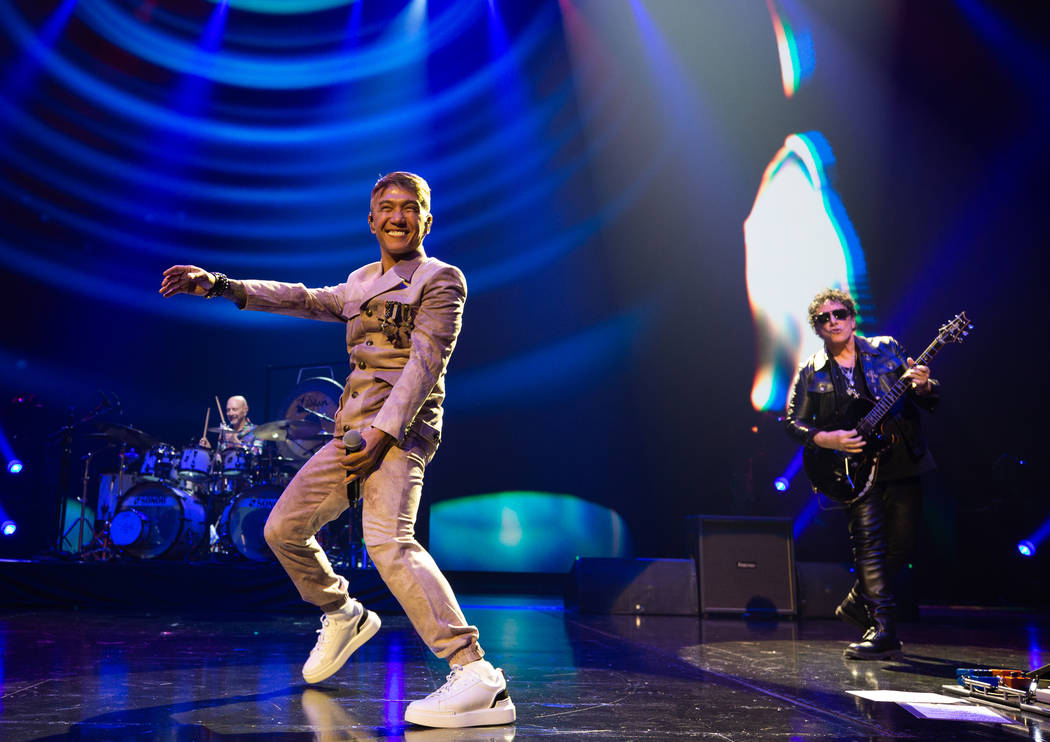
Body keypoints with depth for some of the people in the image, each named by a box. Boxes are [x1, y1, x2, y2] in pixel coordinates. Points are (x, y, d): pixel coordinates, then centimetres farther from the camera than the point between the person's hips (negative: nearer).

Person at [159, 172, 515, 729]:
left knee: (388, 539, -30)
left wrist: (383, 433, -22)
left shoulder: (441, 280, -1)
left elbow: (424, 363, -12)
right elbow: (303, 299, 22)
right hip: (352, 431, 8)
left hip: (400, 429, -8)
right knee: (282, 529, 12)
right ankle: (343, 616, 35)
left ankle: (475, 675, -34)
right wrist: (218, 285, 12)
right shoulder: (361, 282, 23)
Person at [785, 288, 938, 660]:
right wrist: (826, 440, -13)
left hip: (902, 460, 2)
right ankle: (883, 630, -11)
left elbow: (930, 400, 7)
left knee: (901, 542, 4)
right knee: (870, 541, -12)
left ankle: (858, 602, 25)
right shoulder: (810, 373, 5)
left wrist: (922, 387, -17)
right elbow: (793, 421, 4)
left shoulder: (887, 349, 7)